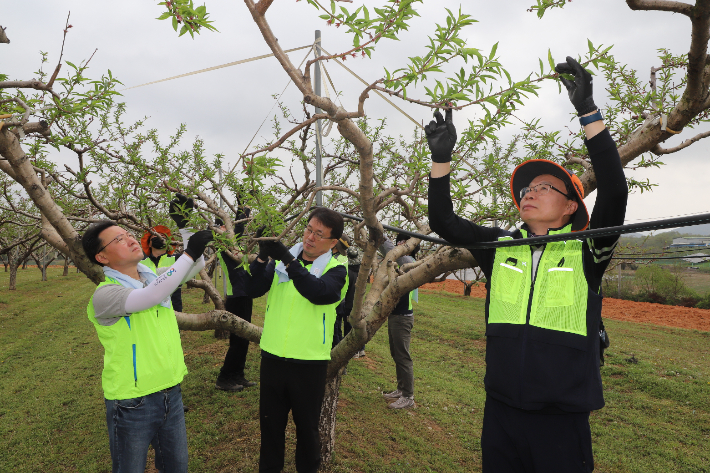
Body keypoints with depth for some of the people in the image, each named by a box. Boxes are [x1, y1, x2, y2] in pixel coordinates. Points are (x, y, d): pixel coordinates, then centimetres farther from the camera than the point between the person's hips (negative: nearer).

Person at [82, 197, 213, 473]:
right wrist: (189, 253, -31)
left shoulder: (156, 276, 3)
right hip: (131, 405, -6)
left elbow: (197, 264, 11)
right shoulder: (104, 294, -18)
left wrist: (186, 232, -6)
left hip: (171, 395, 6)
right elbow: (150, 296, -34)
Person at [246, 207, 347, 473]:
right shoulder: (281, 259, 3)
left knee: (307, 426, 16)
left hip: (309, 363, -3)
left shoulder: (336, 268, -7)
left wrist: (288, 260, -33)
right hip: (273, 358, 3)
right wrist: (263, 255, -21)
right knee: (270, 422, 19)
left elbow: (320, 292, -28)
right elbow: (254, 290, -7)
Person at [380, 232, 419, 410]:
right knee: (396, 355, 17)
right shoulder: (400, 261, 13)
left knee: (403, 356, -4)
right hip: (394, 314, 10)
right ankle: (401, 390, 29)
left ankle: (408, 397, 4)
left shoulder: (409, 261, -15)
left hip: (402, 317, -10)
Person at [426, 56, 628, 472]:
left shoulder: (586, 253, -5)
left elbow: (614, 193, -18)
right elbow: (443, 222, 1)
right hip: (500, 412, 3)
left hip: (562, 419, -2)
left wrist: (588, 111, -22)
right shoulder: (500, 247, 3)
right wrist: (442, 158, -7)